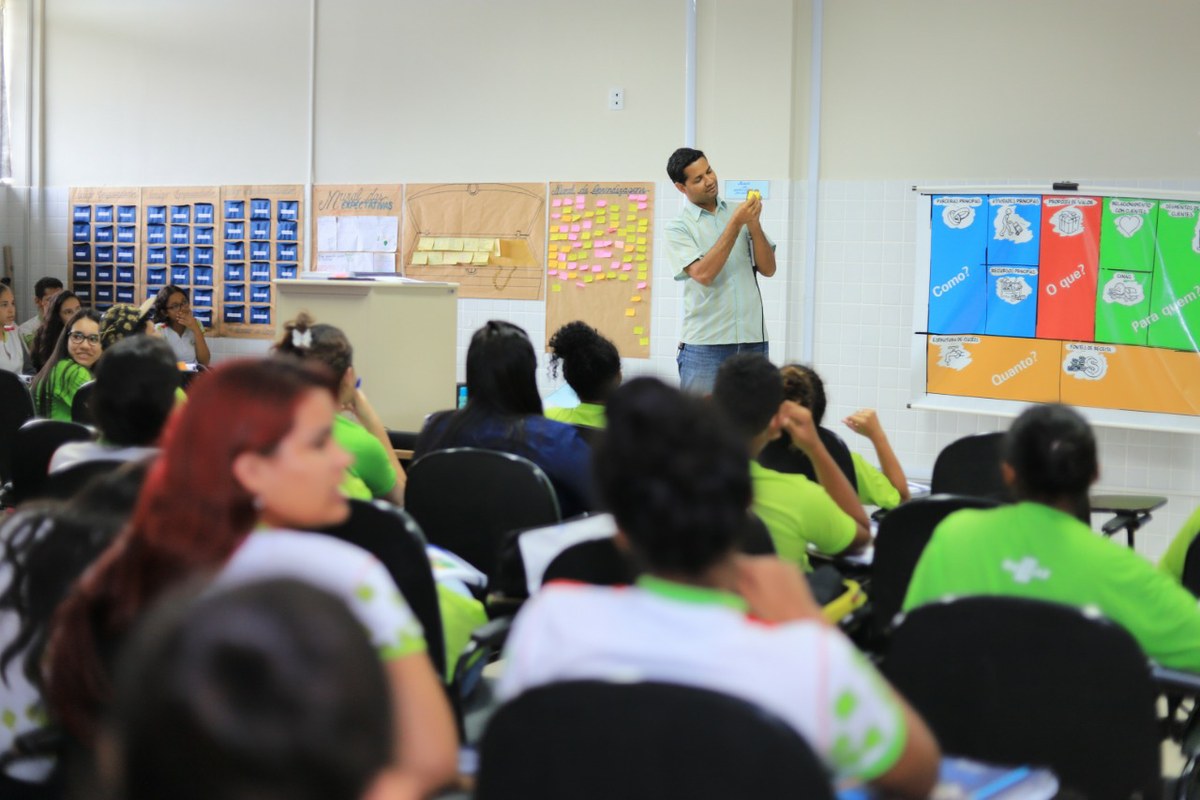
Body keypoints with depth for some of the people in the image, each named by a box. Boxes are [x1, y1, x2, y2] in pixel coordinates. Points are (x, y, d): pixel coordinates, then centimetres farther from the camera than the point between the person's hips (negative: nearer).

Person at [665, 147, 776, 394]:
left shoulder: (739, 213, 10)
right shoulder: (678, 228, -1)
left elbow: (768, 269, 6)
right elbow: (703, 274, -16)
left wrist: (754, 224, -8)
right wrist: (736, 223, -15)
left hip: (753, 340, 4)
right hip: (705, 344, -4)